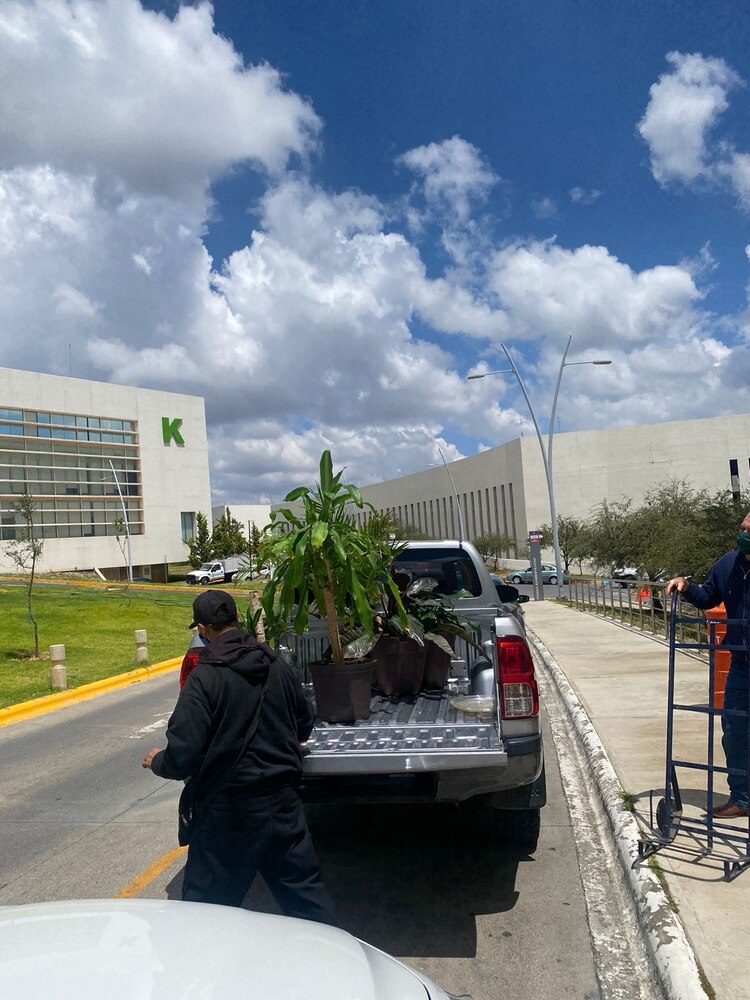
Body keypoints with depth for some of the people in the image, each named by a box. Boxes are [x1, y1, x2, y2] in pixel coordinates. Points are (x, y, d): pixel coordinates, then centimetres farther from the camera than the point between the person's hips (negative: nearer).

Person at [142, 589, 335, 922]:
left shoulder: (203, 679, -16)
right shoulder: (278, 667, 1)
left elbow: (183, 754, -18)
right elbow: (305, 727, 11)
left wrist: (157, 761, 3)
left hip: (229, 809, -5)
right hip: (284, 802, 5)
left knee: (205, 906, 13)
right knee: (305, 889, 18)